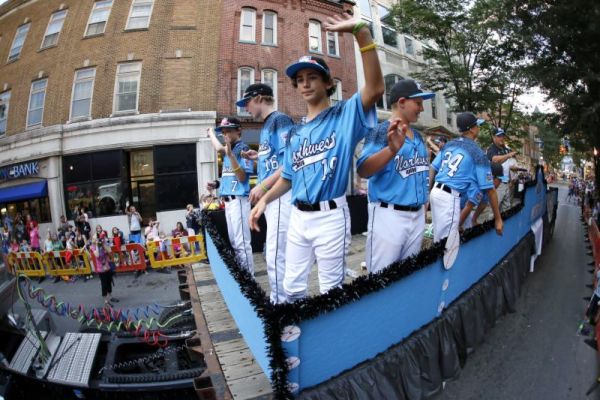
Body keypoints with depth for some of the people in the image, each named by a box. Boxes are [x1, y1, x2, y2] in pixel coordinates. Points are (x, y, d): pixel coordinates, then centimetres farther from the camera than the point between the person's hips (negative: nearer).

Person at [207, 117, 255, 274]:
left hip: (238, 200, -9)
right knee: (234, 242, 15)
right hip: (228, 201, 9)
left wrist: (231, 156, -24)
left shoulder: (243, 149, -9)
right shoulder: (229, 149, 14)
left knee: (242, 243, -8)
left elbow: (242, 178, -18)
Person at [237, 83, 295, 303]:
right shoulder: (266, 126, 20)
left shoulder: (280, 120, -8)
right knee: (279, 252, 16)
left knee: (275, 255, -9)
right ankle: (284, 301, 28)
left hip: (281, 194, -10)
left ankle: (281, 304, 2)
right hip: (269, 196, 10)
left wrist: (262, 186, -19)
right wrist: (258, 157, 17)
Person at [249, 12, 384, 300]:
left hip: (330, 216, -6)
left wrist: (361, 33, -28)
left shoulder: (344, 115, -3)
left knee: (330, 289, 6)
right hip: (298, 216, 6)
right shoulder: (295, 133, 14)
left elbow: (375, 89, -22)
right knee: (292, 285, 17)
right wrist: (264, 200, 10)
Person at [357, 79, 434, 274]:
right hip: (389, 215, -8)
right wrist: (392, 150, -38)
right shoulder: (381, 131, -9)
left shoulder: (418, 135, 15)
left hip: (417, 215, 8)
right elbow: (363, 171, -22)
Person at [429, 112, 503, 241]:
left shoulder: (449, 144, 13)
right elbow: (489, 189, -6)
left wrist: (428, 192, 19)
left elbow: (432, 169, 13)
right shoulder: (478, 153, -5)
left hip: (435, 192, 7)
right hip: (450, 197, -7)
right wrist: (498, 218, -1)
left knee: (438, 237, 21)